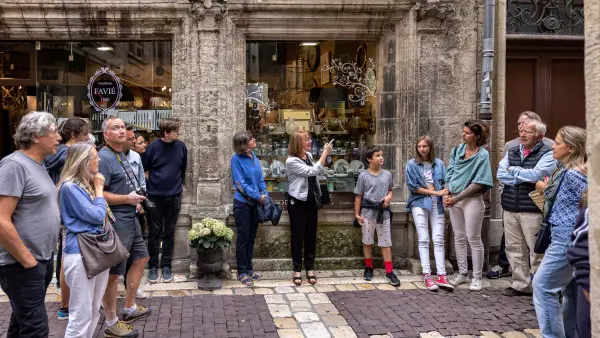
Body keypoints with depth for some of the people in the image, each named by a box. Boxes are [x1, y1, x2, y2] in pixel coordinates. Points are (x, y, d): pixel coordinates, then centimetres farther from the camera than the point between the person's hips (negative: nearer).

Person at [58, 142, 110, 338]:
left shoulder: (88, 184, 15)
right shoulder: (70, 186, -12)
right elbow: (96, 216, -15)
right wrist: (99, 189, -5)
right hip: (81, 252, -9)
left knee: (94, 310, 17)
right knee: (81, 314, -4)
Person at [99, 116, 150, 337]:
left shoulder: (122, 155, 13)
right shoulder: (104, 157, -17)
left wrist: (134, 197, 11)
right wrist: (127, 199, -19)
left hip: (129, 219, 10)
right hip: (116, 221, -10)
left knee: (141, 258, 20)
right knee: (113, 272, -1)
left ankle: (130, 309, 33)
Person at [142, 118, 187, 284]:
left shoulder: (181, 147, -1)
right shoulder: (153, 147, -8)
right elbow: (144, 170, 0)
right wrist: (146, 192, 0)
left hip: (174, 197, 2)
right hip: (154, 197, -2)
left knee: (169, 233, 9)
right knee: (154, 233, 6)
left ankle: (166, 266, 20)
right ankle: (153, 266, 18)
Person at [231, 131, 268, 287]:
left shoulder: (254, 156, 4)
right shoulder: (236, 159, -14)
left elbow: (260, 178, 9)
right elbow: (241, 183, -17)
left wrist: (265, 194, -4)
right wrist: (258, 196, -17)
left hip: (256, 203, 6)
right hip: (243, 203, -6)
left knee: (251, 237, 15)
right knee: (243, 238, 3)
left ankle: (249, 268, 27)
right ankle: (242, 272, 14)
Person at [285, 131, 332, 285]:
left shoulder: (308, 156, 5)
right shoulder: (291, 161, -17)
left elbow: (320, 171, 18)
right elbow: (312, 171, -25)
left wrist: (325, 154, 7)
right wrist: (325, 153, -20)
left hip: (311, 201, 7)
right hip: (298, 202, -6)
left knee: (311, 236, 10)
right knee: (298, 236, 3)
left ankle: (310, 269, 20)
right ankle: (297, 270, 14)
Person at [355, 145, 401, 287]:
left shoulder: (387, 174, 2)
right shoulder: (363, 176, -7)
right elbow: (358, 196, -2)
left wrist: (389, 197, -6)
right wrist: (357, 214, -3)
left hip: (383, 211, 2)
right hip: (368, 211, -2)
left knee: (386, 242, 4)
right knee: (367, 241, 10)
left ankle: (389, 271, 9)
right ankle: (368, 268, 25)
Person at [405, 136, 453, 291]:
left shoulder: (439, 164, 8)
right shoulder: (412, 165, 1)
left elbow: (446, 184, 5)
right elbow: (413, 187, -5)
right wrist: (435, 192, -7)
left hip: (437, 205, 2)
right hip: (419, 204, -2)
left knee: (439, 240, -1)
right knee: (423, 239, -1)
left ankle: (441, 275, -1)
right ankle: (427, 275, 1)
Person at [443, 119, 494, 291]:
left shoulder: (482, 155, -11)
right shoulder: (457, 150, 6)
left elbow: (479, 183, -14)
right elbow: (450, 173, 9)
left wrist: (457, 198, -14)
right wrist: (446, 194, -4)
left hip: (472, 200, -5)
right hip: (454, 199, 6)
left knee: (474, 239, 1)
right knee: (459, 238, 12)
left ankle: (477, 277, 11)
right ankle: (462, 273, 24)